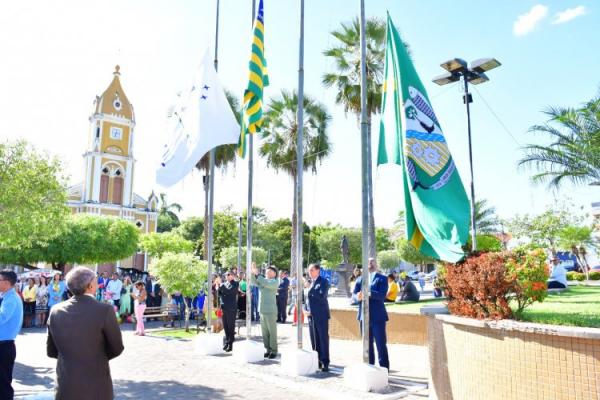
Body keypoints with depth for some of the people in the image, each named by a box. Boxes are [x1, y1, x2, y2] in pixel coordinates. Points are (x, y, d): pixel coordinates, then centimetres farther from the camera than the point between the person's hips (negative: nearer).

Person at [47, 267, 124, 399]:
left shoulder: (56, 311, -2)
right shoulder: (105, 310, -16)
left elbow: (51, 351, 9)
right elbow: (117, 349, -5)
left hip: (65, 387, 4)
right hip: (96, 387, -4)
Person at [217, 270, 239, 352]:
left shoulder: (235, 284, -4)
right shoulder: (224, 284, 15)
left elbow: (228, 291, -20)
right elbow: (219, 294, 11)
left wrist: (220, 284, -18)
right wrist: (218, 285, -3)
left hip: (231, 309, -6)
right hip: (223, 308, 6)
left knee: (231, 327, -1)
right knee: (225, 327, 12)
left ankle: (230, 344, 5)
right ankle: (226, 342, 23)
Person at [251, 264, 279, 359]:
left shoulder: (275, 281, -5)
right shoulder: (262, 280, 14)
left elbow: (266, 284, -22)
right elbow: (254, 282, 1)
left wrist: (257, 274, -21)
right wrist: (253, 272, -11)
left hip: (271, 311, -6)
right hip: (262, 310, 6)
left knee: (272, 332, 0)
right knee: (264, 332, 10)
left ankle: (273, 351, 8)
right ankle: (268, 349, 19)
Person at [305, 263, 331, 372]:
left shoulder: (324, 282, -5)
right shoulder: (309, 282, 15)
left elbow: (322, 296, -19)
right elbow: (306, 297, 19)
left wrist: (310, 289, -18)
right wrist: (305, 309, 4)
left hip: (321, 315, -6)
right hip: (311, 316, 6)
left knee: (323, 339, -1)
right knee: (314, 340, 9)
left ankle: (325, 362, 6)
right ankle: (317, 361, 18)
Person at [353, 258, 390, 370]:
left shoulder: (382, 278, 1)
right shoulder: (360, 279, 14)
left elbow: (382, 295, -14)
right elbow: (354, 293, 3)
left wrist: (369, 293, -30)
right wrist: (358, 296, -20)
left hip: (378, 316, -4)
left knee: (381, 344, -1)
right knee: (367, 344, 13)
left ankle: (384, 369, 7)